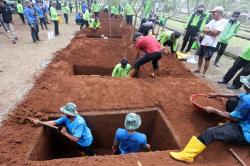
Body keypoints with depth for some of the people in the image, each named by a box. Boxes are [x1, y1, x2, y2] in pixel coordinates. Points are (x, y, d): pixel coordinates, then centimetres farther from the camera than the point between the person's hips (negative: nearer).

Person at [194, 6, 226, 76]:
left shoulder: (222, 22, -11)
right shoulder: (212, 21, 12)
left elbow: (215, 33, -21)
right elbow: (204, 30, 6)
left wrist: (207, 30, -7)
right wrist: (211, 31, -12)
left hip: (211, 44, -7)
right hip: (204, 42, 8)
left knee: (207, 59, -1)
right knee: (200, 56, 14)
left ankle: (203, 73, 10)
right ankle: (198, 69, 30)